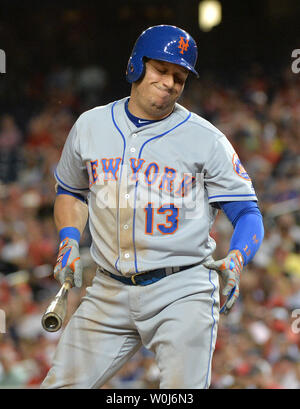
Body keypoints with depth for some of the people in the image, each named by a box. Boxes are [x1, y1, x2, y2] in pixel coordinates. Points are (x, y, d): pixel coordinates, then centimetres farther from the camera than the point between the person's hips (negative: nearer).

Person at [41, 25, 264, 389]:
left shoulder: (206, 139, -1)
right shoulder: (90, 126, 9)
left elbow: (247, 213, -2)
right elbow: (71, 192, 25)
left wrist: (235, 262, -22)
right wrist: (69, 242, 6)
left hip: (182, 291, -3)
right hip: (110, 292, 3)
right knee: (60, 385, 0)